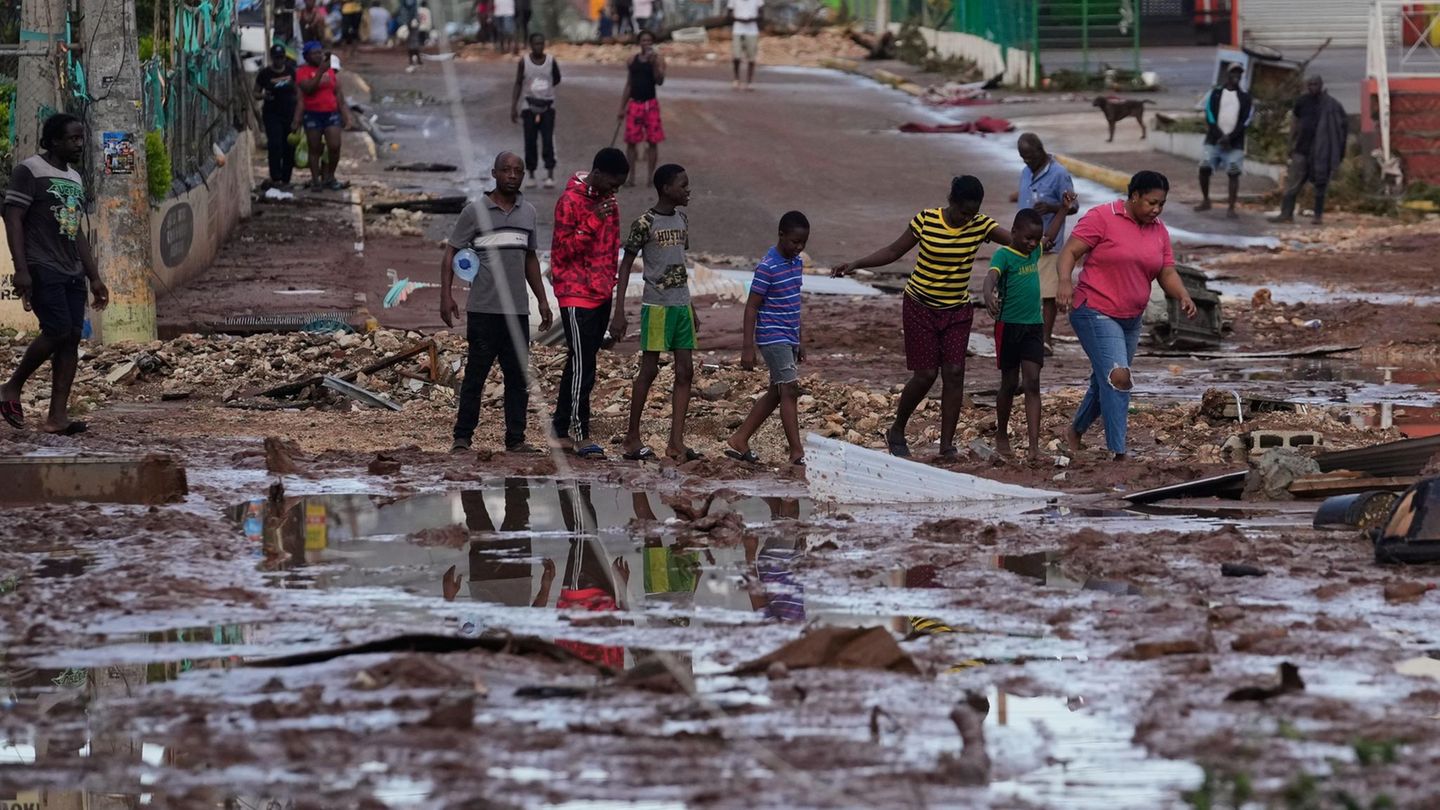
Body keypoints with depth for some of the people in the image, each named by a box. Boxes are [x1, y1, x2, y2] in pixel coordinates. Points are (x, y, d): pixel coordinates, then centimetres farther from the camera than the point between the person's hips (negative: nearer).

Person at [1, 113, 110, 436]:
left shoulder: (75, 179, 18)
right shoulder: (30, 171, -5)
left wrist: (94, 277, 18)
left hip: (72, 273, 8)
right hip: (42, 269, -8)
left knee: (72, 338, -2)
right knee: (58, 331, -18)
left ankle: (57, 416, -3)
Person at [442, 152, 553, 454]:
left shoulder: (528, 212, 13)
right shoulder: (475, 211, -2)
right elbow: (451, 253, -1)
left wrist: (542, 301, 19)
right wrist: (445, 296, -11)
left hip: (518, 311, 5)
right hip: (483, 310, -5)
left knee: (518, 377, 5)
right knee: (475, 374, -2)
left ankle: (516, 439, 10)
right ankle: (462, 438, 3)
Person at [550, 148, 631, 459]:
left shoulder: (608, 201, 12)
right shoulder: (571, 201, -13)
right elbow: (563, 250, -17)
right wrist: (593, 221, -25)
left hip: (601, 294, 8)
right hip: (577, 294, -8)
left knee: (580, 363, 10)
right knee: (582, 364, -9)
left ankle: (562, 430, 15)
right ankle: (580, 434, -7)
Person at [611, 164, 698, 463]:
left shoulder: (682, 220, 12)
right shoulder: (645, 224, -10)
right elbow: (625, 266, -7)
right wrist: (619, 312, -12)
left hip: (681, 304, 7)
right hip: (656, 305, -7)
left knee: (685, 371, 1)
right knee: (649, 369, -3)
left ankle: (676, 442, 1)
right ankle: (633, 438, 7)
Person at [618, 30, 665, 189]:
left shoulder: (658, 59, 0)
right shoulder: (633, 60, 10)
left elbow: (660, 81, -13)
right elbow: (628, 85, 14)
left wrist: (654, 63, -23)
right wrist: (622, 107, 12)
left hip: (651, 103, -2)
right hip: (634, 103, 2)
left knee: (653, 140, 0)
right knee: (631, 141, -1)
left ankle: (651, 176, 8)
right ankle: (630, 176, 4)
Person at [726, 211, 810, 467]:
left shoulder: (797, 263, 10)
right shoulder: (767, 267, -15)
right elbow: (751, 307, -14)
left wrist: (798, 342, 23)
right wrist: (748, 348, -17)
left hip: (789, 338, 9)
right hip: (773, 338, -9)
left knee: (776, 393, 11)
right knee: (789, 390, -13)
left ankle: (739, 441, 19)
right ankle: (797, 453, -13)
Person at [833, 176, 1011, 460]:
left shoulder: (981, 225, -7)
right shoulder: (926, 221, -13)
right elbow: (894, 251, -3)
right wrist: (855, 264, -9)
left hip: (957, 310, 3)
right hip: (921, 308, -3)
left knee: (954, 374, -6)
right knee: (925, 375, -4)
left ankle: (947, 444, 0)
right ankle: (897, 431, 18)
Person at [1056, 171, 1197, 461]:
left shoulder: (1158, 231, 9)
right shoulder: (1102, 218, -10)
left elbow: (1167, 273, 9)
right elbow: (1070, 251, -13)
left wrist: (1183, 297, -11)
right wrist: (1065, 281, -31)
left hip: (1130, 318, 7)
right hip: (1095, 312, -7)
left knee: (1105, 381, 16)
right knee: (1118, 377, -20)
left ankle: (1076, 431, 40)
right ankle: (1119, 454, -21)